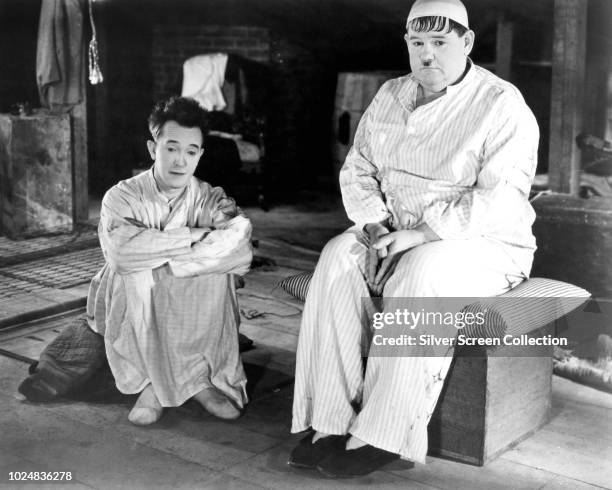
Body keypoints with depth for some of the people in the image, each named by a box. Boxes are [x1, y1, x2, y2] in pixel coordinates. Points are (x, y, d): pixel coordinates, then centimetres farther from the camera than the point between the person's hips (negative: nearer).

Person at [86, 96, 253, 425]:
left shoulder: (208, 198, -4)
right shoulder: (122, 197, -10)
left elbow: (240, 252, -21)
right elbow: (121, 251, -32)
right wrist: (196, 235, -27)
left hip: (191, 318, 2)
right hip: (130, 314, -2)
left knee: (214, 269, -26)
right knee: (135, 275, -31)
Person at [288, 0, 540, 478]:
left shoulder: (502, 106, -11)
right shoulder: (390, 97, 9)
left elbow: (499, 200, -20)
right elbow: (357, 171, 10)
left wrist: (423, 233, -26)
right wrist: (375, 226, -9)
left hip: (484, 244, -5)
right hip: (396, 235, 6)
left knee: (420, 274, -37)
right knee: (339, 259, -23)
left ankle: (383, 439, -29)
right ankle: (329, 424, -24)